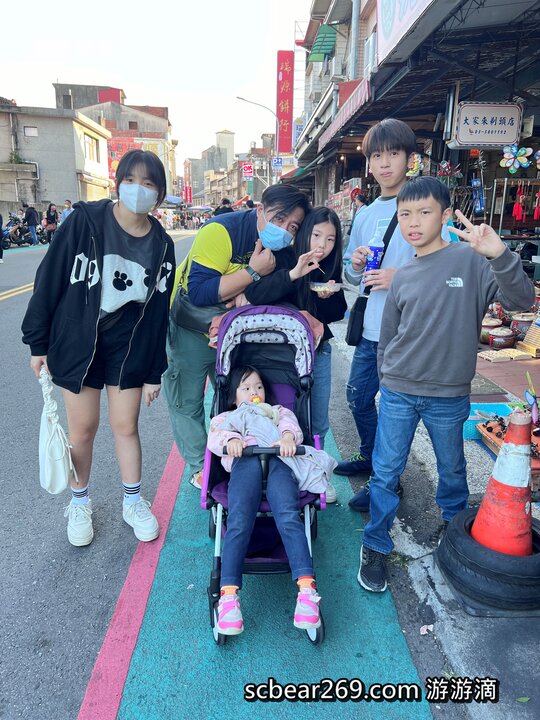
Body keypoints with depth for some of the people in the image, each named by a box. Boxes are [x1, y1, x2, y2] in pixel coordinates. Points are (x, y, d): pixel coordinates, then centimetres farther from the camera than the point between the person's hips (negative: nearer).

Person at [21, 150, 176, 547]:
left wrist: (154, 372, 2)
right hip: (76, 342, -1)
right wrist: (38, 342, -6)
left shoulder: (161, 244, -4)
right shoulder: (85, 220, -12)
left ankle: (133, 502, 30)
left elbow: (158, 311, 1)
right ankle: (79, 502, 32)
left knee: (126, 425, 8)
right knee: (83, 427, 7)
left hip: (129, 347, 2)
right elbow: (50, 280, -7)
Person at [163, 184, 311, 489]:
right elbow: (198, 293, -36)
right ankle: (200, 467, 22)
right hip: (191, 328, -5)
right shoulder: (222, 231, -29)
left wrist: (246, 293, -25)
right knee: (188, 403, 4)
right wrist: (252, 272, -37)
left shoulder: (280, 246, -9)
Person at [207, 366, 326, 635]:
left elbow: (291, 425, 17)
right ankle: (229, 595, -36)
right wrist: (231, 439, -10)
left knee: (289, 517, -29)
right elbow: (214, 437, 15)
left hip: (278, 459, 0)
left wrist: (287, 436, -10)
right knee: (238, 522, -28)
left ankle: (307, 588, -39)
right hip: (245, 461, 0)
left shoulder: (278, 411, 41)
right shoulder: (226, 417, 39)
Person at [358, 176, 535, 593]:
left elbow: (521, 300, -20)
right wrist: (388, 378, 12)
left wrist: (500, 255, -34)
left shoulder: (472, 260, -9)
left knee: (452, 468, 19)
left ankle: (455, 524, 46)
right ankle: (375, 546, 22)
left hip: (449, 396, -2)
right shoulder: (403, 278, 3)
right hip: (398, 393, 2)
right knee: (385, 472, 6)